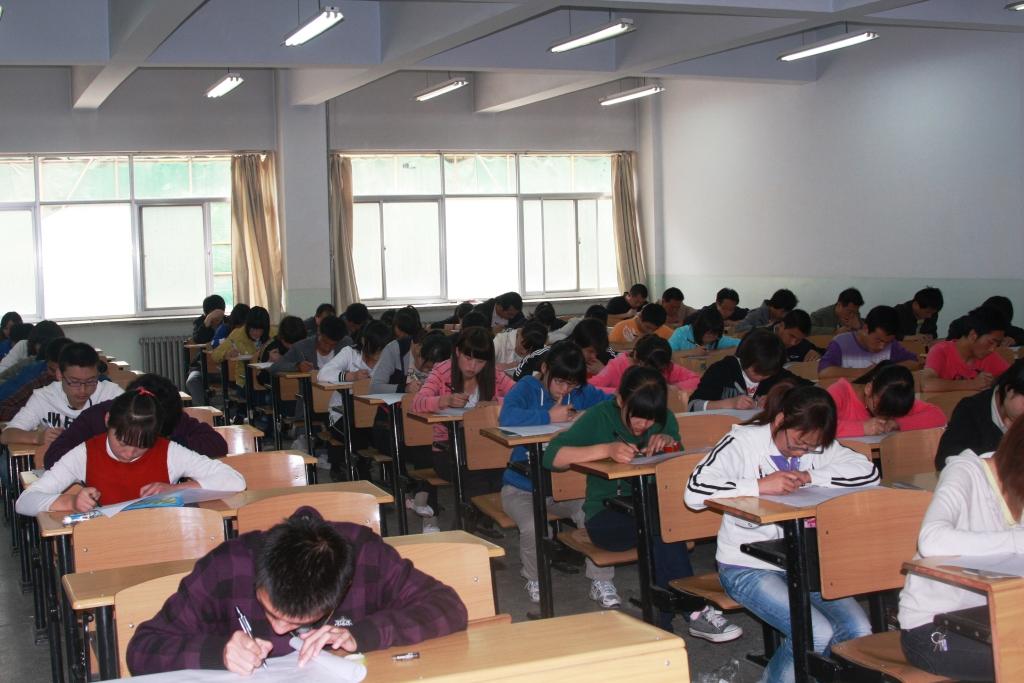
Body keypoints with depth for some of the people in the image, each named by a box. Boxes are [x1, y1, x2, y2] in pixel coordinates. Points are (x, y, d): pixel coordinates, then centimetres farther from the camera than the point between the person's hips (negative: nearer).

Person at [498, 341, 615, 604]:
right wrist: (549, 417, -21)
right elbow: (507, 417, -27)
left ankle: (600, 582, -4)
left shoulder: (583, 393, 5)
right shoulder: (526, 388, -8)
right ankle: (534, 580, 4)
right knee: (534, 528, -31)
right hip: (522, 487, -3)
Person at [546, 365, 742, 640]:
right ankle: (695, 611, -29)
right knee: (661, 525, -35)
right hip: (605, 516, -4)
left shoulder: (664, 420, 4)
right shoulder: (599, 417, -10)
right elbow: (551, 456, -21)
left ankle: (663, 622, -28)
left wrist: (671, 443, -12)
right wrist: (606, 449, -35)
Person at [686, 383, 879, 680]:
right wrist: (760, 485, -29)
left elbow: (868, 471, -6)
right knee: (817, 634, -22)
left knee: (859, 630, -12)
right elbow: (694, 491, -25)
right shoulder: (743, 442, -12)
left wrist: (809, 476, -16)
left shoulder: (817, 445, 5)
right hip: (748, 566, -6)